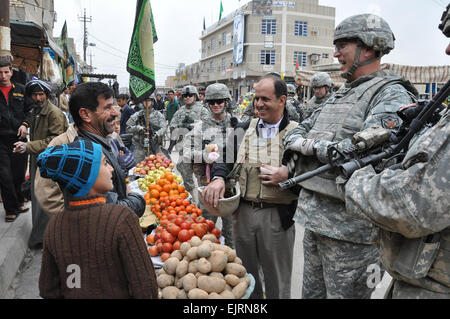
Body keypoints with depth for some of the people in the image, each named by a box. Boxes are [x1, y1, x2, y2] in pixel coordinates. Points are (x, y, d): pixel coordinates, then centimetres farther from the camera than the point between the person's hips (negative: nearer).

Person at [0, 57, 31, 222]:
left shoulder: (21, 90, 9)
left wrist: (25, 124, -3)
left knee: (19, 174, 10)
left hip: (19, 138, 2)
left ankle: (18, 203, 29)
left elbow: (29, 110, 13)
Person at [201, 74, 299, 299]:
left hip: (278, 216, -3)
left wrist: (287, 175, -21)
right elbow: (226, 160, 6)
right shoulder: (243, 130, 8)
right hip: (243, 212, 4)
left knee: (277, 283, 13)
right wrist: (218, 178, -14)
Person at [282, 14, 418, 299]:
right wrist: (298, 141, -7)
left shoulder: (392, 94, -10)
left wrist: (308, 145, -13)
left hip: (349, 229, -8)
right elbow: (294, 134, 19)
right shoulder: (341, 94, 17)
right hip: (314, 220, 8)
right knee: (312, 292, 20)